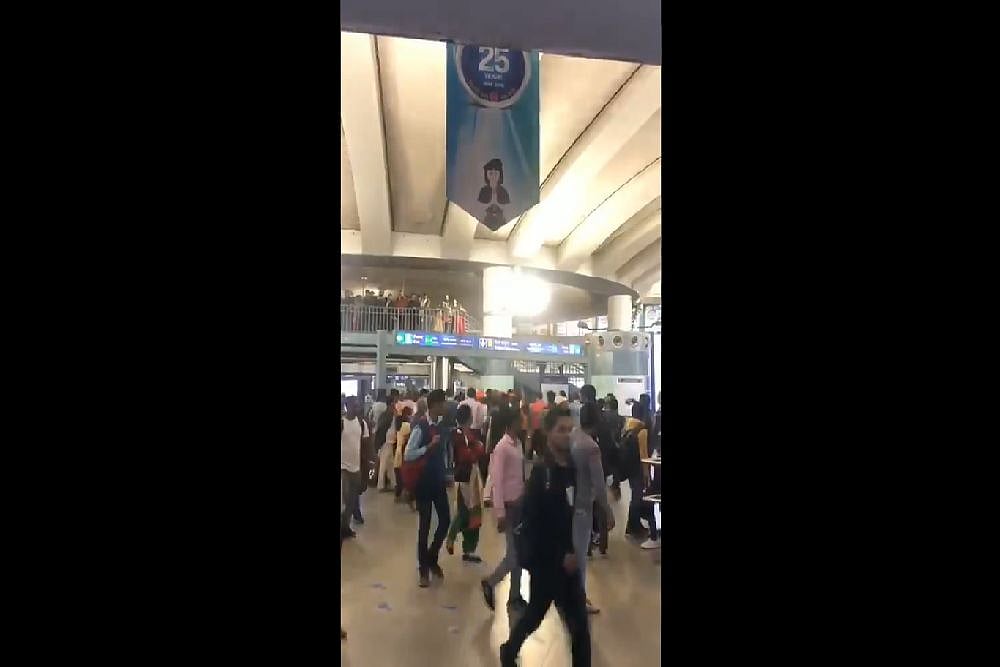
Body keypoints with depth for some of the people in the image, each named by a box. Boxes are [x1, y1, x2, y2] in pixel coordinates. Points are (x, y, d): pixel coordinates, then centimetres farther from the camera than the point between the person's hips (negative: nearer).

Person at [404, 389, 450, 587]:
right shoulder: (420, 427, -17)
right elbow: (407, 455, -20)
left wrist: (446, 474, 10)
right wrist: (429, 445, -26)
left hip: (439, 481, 6)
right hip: (424, 482, -6)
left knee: (445, 520, 8)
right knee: (425, 525, 4)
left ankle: (432, 558, 30)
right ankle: (423, 568, 20)